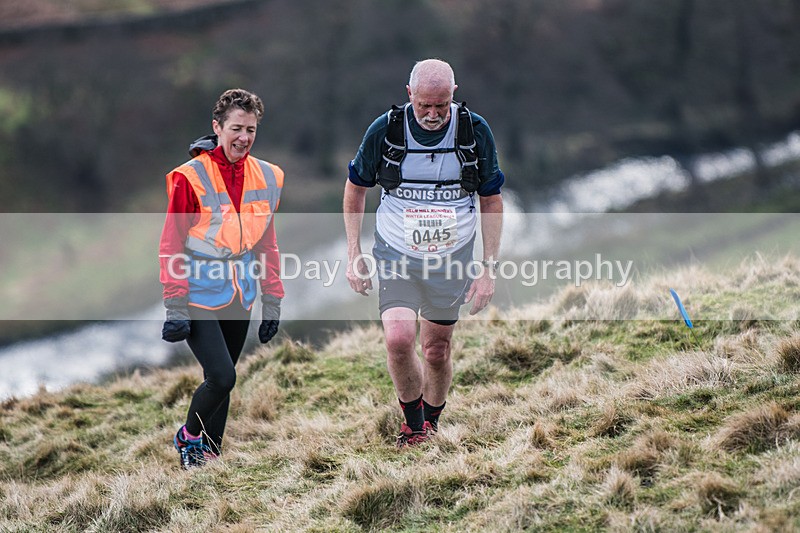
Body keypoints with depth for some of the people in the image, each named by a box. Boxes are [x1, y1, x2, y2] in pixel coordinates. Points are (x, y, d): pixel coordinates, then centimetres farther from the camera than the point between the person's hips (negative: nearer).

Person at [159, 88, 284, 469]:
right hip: (199, 294, -5)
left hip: (239, 296, 5)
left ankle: (210, 453, 25)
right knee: (221, 375, -14)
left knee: (223, 379, 10)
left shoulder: (267, 178, 5)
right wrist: (175, 306, -13)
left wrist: (271, 302, 11)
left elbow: (267, 244, 13)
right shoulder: (191, 177, -12)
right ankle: (188, 437, 12)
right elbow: (171, 245, -9)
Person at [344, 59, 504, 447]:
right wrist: (353, 254, 1)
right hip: (396, 256, -1)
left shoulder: (476, 131, -9)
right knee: (399, 340, -19)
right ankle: (412, 420, 6)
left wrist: (488, 268, -3)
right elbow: (356, 187, 4)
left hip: (452, 257, 1)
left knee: (437, 350, 8)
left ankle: (431, 419, 34)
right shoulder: (384, 130, -11)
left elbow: (491, 201, 1)